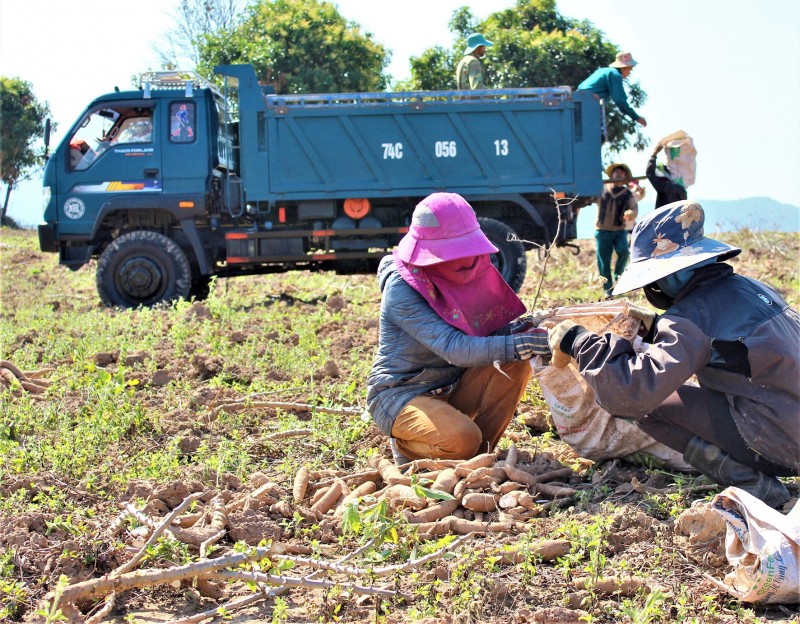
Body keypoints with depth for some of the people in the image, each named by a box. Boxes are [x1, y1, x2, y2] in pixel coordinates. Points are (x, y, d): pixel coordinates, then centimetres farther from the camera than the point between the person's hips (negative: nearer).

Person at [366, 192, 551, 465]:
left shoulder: (470, 271, -2)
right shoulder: (401, 288, -23)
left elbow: (484, 335, 0)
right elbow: (453, 348, -33)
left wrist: (519, 328, -23)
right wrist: (517, 345, -43)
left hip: (450, 388, 7)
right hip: (400, 395, -7)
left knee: (515, 367, -15)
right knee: (462, 439, -33)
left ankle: (480, 454, -1)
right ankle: (406, 446, 2)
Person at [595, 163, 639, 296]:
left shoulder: (628, 194, 7)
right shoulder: (601, 189, 9)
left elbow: (634, 210, -4)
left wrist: (630, 213, -28)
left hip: (620, 230, 0)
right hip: (602, 230, 0)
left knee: (623, 251, -25)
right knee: (604, 262, -2)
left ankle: (618, 276, -1)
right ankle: (608, 290, 8)